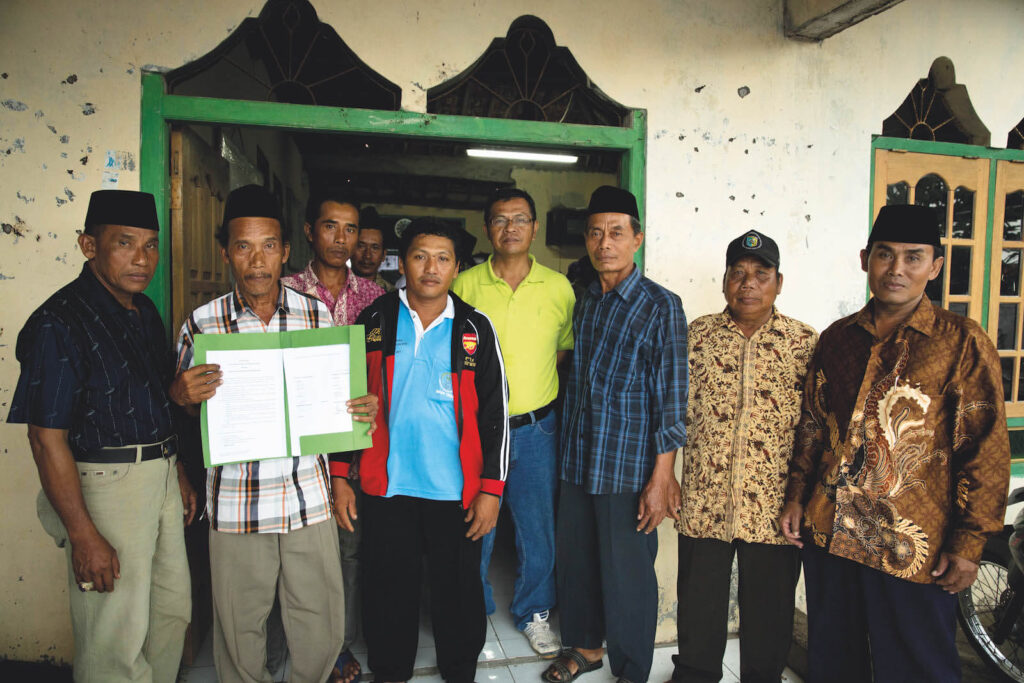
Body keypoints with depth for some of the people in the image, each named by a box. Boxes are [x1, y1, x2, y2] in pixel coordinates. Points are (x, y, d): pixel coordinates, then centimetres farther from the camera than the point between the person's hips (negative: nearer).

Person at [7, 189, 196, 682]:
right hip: (106, 485, -8)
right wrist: (83, 535, -19)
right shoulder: (58, 324, -18)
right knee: (116, 640, 5)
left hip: (161, 475, 8)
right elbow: (47, 437, -19)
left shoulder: (145, 311, 7)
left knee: (174, 609, 20)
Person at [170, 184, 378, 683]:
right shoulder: (202, 323, -2)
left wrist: (363, 409, -10)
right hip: (234, 504, -1)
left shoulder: (316, 315, 1)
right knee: (239, 626, 14)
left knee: (323, 629, 11)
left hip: (307, 497, 1)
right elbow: (180, 397, 9)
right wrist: (181, 395, -14)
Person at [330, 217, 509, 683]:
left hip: (455, 490, 0)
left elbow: (495, 413, -1)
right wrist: (339, 476, 2)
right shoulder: (374, 322, 1)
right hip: (386, 487, 1)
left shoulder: (475, 329, -1)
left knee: (458, 592, 12)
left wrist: (491, 489, -5)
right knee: (389, 593, 13)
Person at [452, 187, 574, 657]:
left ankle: (533, 613, 36)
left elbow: (568, 347, 14)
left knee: (538, 528, 13)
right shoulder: (465, 285, -2)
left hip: (536, 428, 1)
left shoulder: (558, 287, 2)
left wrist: (536, 382, 3)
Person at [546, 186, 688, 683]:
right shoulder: (584, 301, 9)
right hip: (576, 460, 6)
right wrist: (566, 450, 12)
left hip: (628, 466, -6)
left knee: (627, 572, 5)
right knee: (575, 558, 17)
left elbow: (671, 398, -11)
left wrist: (661, 478, -15)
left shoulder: (661, 306, -9)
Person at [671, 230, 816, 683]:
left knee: (769, 606, 15)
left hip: (774, 505, -1)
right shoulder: (696, 335, 3)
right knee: (699, 599, 16)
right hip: (704, 500, 1)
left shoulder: (805, 343, -1)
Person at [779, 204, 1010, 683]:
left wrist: (969, 544, -9)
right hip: (827, 532, 4)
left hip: (912, 545, -4)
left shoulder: (961, 342, -5)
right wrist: (796, 496, 10)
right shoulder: (836, 338, 7)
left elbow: (986, 450, -7)